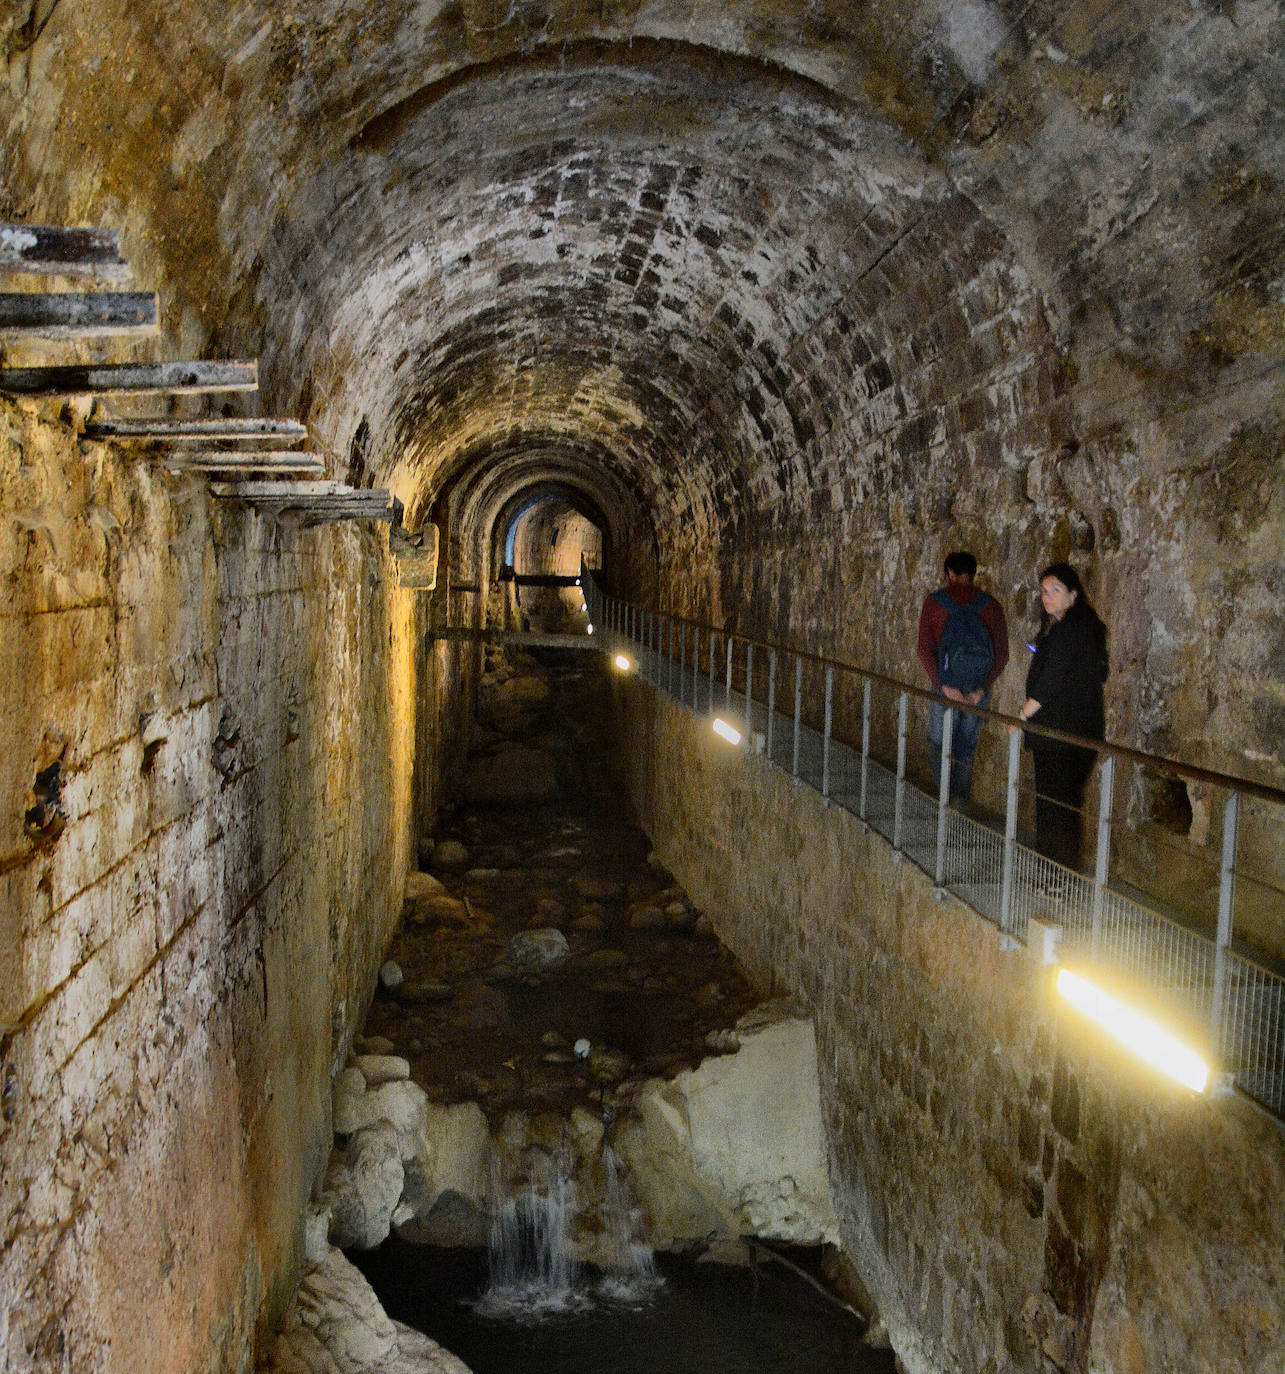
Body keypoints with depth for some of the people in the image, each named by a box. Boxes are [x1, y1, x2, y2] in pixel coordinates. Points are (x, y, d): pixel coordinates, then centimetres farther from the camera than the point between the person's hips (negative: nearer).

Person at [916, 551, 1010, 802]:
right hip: (978, 690, 3)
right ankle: (962, 802, 20)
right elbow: (1002, 654, -2)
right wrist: (983, 688, -6)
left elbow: (924, 649, -9)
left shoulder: (934, 602, -1)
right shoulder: (991, 605, 4)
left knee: (938, 746, 9)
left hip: (945, 688, -2)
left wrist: (943, 685, -13)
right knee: (966, 752, 16)